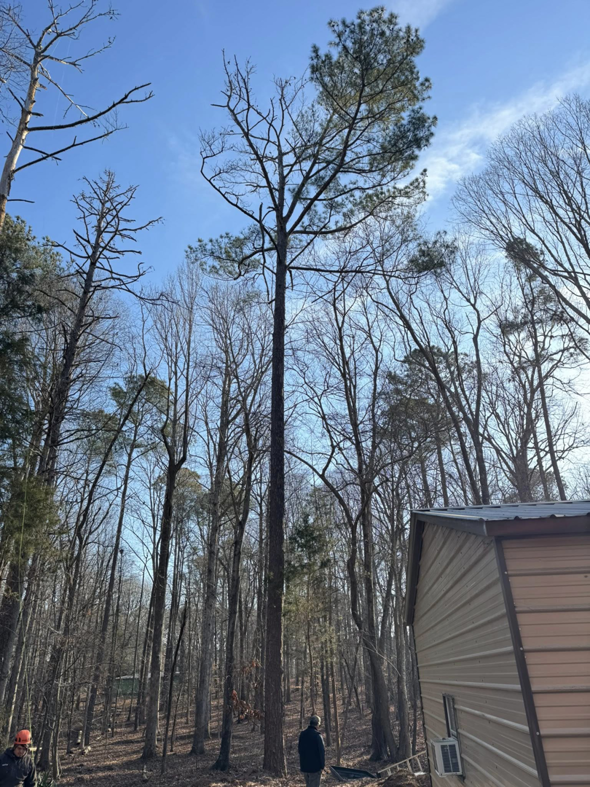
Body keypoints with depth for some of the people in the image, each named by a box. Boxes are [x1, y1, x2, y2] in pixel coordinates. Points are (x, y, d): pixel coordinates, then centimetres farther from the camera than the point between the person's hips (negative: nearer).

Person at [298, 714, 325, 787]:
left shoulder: (302, 734, 1)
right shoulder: (317, 736, -20)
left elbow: (300, 749, 9)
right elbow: (322, 752, -18)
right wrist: (322, 765, -6)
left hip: (304, 765, 6)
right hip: (315, 766, -6)